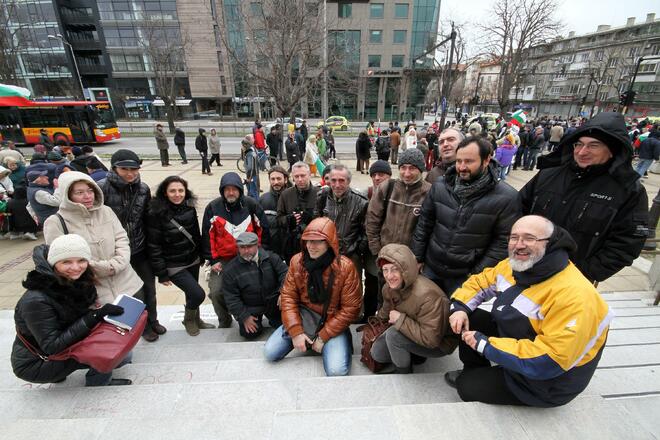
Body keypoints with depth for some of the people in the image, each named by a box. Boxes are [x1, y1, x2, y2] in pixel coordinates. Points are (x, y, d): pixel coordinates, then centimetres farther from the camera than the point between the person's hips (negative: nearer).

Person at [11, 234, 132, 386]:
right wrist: (94, 316, -35)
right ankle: (96, 385, 1)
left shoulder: (81, 282, -9)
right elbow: (52, 346, -29)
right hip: (34, 364, -6)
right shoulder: (36, 300, -29)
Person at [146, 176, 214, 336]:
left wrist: (201, 255, 13)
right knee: (198, 294, -9)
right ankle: (188, 319, 22)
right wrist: (162, 273, -13)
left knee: (192, 293, 18)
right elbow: (154, 246, -15)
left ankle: (196, 318, 44)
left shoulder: (190, 208, -2)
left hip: (193, 260, 5)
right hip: (173, 265, -5)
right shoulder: (156, 213, -17)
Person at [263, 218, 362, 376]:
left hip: (332, 323, -3)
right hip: (303, 317, 3)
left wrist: (323, 336, -14)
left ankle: (328, 344, 11)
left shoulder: (345, 267, -18)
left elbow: (350, 308, -14)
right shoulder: (297, 261, -7)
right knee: (270, 353, -6)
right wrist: (295, 332, -13)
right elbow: (288, 297, -4)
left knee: (336, 370, -21)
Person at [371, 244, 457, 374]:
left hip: (440, 343, -7)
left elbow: (430, 339, -36)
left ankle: (404, 372, 0)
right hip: (411, 332, 7)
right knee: (377, 353, -2)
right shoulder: (389, 287, -12)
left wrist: (400, 319, -31)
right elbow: (386, 312, 10)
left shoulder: (427, 296, -37)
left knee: (393, 334, -27)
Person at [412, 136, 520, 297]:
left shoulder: (506, 197, -15)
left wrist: (478, 275, -13)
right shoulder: (440, 185, -6)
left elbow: (503, 242, -11)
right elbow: (424, 224, 1)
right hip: (431, 269, 3)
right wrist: (417, 258, 2)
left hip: (465, 277, -3)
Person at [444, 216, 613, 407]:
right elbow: (479, 283, 5)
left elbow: (548, 361, -35)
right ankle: (474, 374, 17)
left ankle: (472, 382, 25)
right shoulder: (513, 265, -10)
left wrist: (485, 344, -30)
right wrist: (459, 308, -13)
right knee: (468, 318, -6)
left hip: (546, 380, -7)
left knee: (467, 388, -12)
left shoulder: (574, 295, -33)